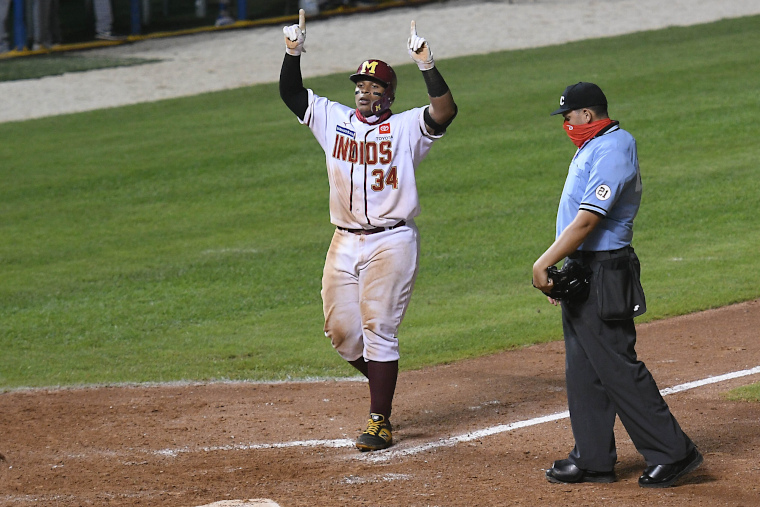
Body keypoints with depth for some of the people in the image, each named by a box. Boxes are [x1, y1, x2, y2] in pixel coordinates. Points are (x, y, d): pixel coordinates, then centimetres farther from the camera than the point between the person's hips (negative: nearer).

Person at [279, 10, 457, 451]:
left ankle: (381, 422, -3)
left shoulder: (407, 127, -2)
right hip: (344, 244, 5)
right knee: (340, 329, 6)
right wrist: (293, 52, -10)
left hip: (391, 243, -5)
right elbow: (291, 93, 6)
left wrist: (426, 64, -29)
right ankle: (382, 381, 32)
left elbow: (446, 110, -19)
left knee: (378, 329, -7)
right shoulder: (333, 119, 10)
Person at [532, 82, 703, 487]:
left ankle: (673, 452, -4)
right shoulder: (592, 148, 15)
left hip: (603, 275, -11)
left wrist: (544, 263, -23)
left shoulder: (611, 153, -18)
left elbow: (587, 220, -24)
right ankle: (593, 458, 18)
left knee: (618, 369, -8)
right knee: (583, 372, 12)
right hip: (580, 272, 11)